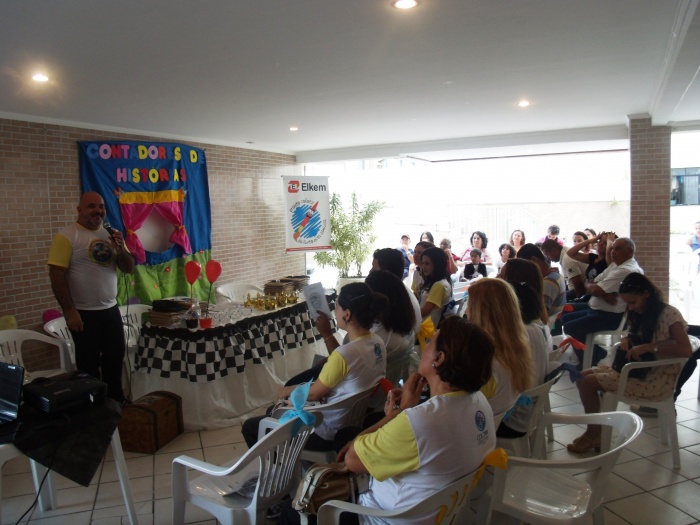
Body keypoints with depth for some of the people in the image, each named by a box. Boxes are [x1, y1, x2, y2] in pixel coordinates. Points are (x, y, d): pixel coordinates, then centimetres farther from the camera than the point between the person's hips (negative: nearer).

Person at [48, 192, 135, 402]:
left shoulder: (111, 235, 8)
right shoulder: (66, 236, -11)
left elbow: (129, 268, 9)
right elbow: (56, 275, -15)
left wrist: (121, 247, -11)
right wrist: (70, 311, -18)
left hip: (111, 310, 6)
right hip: (84, 314, -6)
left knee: (115, 359, 17)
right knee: (89, 365, 6)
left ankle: (116, 402, 34)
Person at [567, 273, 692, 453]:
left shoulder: (669, 314, -14)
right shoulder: (640, 314, 10)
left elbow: (686, 350, -24)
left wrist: (649, 347, -30)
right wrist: (627, 339, 0)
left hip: (660, 379, -9)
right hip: (640, 371, 9)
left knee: (589, 382, -15)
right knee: (584, 376, -4)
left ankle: (594, 434, 4)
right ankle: (593, 432, 4)